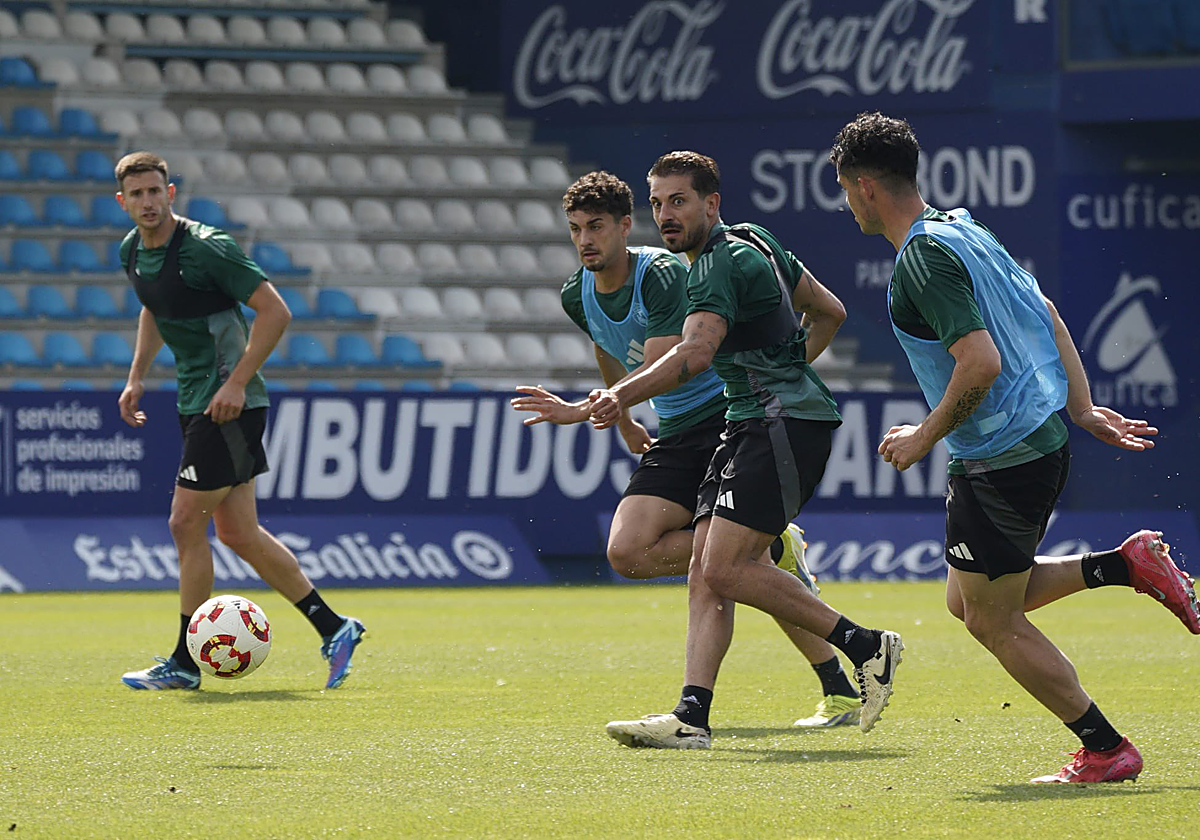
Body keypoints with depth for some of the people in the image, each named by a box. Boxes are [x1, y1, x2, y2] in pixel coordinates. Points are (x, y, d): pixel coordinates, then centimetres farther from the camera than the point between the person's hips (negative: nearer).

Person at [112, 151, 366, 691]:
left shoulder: (205, 248, -18)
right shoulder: (132, 251, 7)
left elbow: (274, 311, -17)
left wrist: (236, 383, -20)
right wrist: (136, 377, 18)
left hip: (230, 402, -9)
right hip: (196, 401, 9)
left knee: (186, 523, -8)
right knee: (237, 531, 8)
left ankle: (184, 663, 2)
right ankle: (333, 628, 16)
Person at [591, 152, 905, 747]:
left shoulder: (722, 266, -14)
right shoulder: (752, 241, 18)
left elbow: (695, 352, -32)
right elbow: (829, 311, 27)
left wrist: (621, 397, -45)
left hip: (787, 423, -11)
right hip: (748, 425, 11)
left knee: (725, 568, -17)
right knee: (705, 572, -1)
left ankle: (865, 646, -7)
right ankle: (693, 715, -11)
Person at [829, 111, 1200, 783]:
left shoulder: (923, 260, -19)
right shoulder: (965, 229, 12)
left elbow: (981, 363, -27)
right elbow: (1048, 318, 17)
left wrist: (924, 437, -14)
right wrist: (1081, 408, 18)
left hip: (1002, 462, -10)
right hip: (1044, 440, 10)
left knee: (993, 621, 2)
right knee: (969, 598, 20)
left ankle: (1106, 750, 6)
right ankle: (1126, 565, 13)